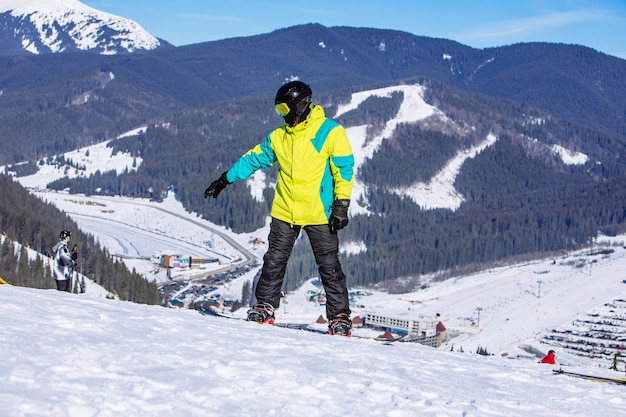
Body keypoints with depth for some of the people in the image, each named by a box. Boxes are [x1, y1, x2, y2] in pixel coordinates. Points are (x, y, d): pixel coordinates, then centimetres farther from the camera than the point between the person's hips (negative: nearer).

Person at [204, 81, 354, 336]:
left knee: (329, 266, -2)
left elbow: (345, 169, -8)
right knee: (274, 261, 5)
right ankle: (265, 306, 16)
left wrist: (341, 205, -13)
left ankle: (340, 316, 3)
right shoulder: (279, 136, 11)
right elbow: (254, 158, 19)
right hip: (285, 212, 5)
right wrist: (225, 180, 18)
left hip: (319, 213, -5)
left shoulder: (330, 132, -6)